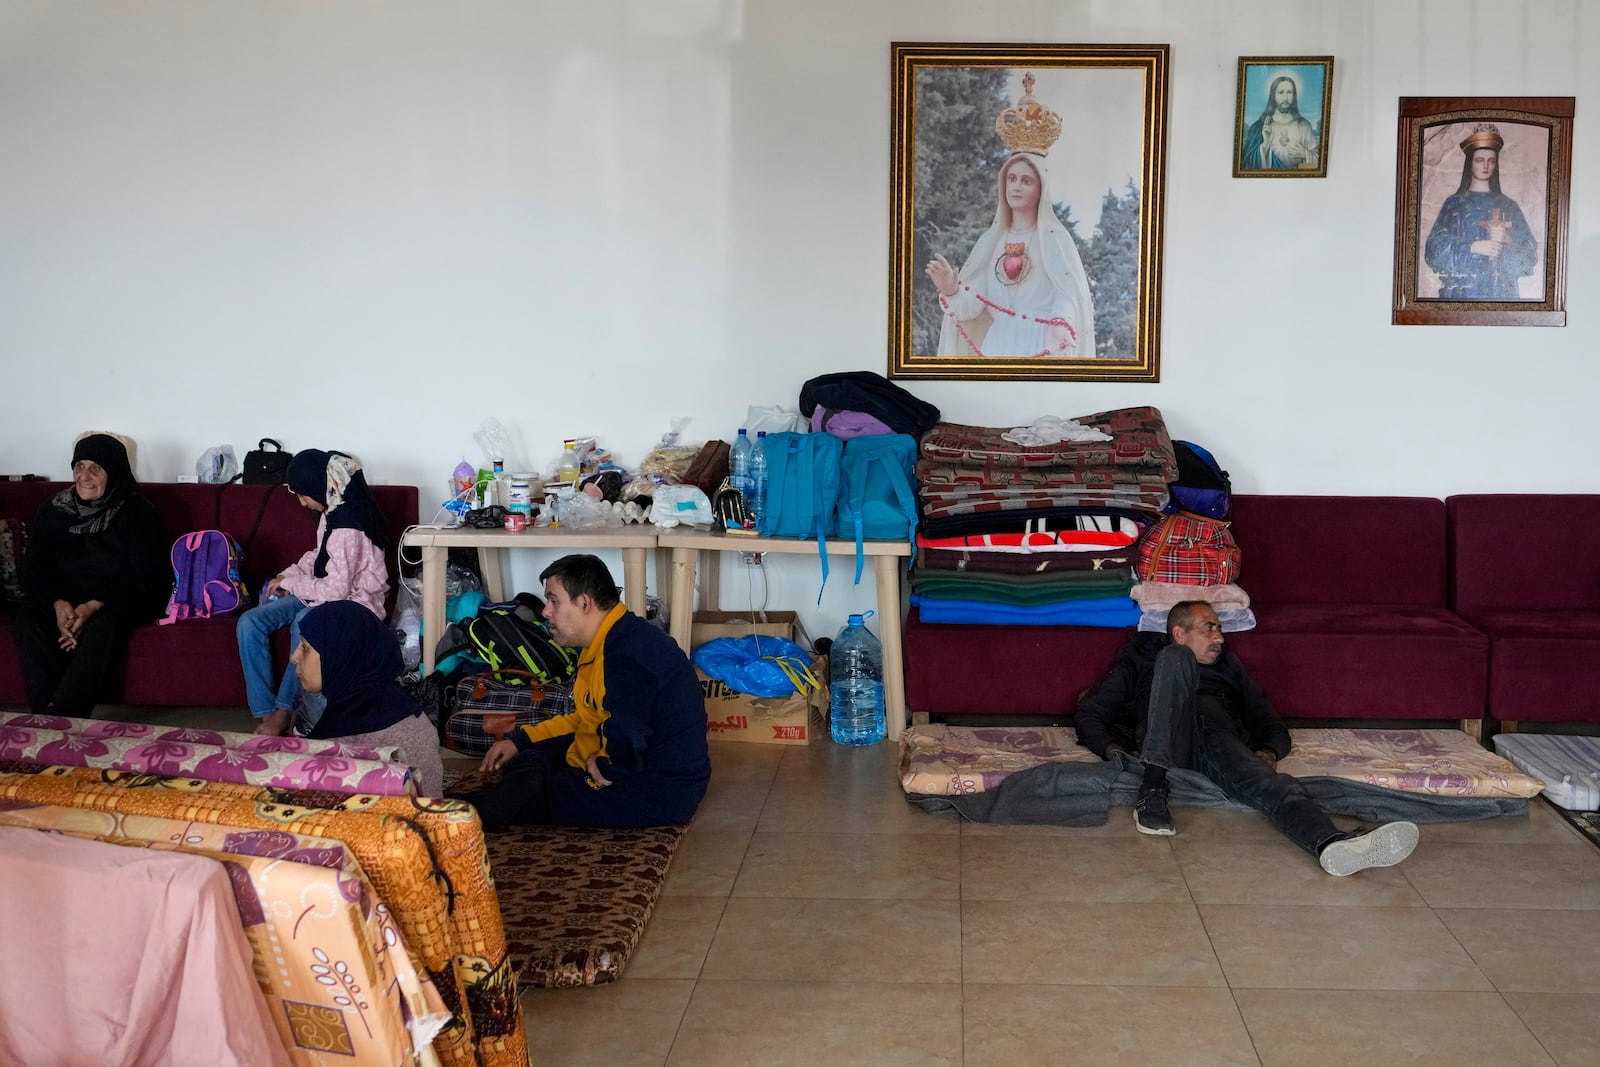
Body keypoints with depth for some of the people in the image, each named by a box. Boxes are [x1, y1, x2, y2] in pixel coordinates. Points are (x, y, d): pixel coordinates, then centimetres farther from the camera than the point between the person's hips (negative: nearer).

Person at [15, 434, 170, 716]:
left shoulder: (138, 513, -8)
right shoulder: (52, 510, 4)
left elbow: (143, 577, -12)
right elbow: (36, 567, 1)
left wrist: (94, 606, -26)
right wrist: (59, 603, -20)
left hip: (123, 598, -4)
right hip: (66, 599, 4)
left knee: (103, 626, -36)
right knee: (29, 620, -27)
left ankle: (58, 718, -39)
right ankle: (50, 714, -33)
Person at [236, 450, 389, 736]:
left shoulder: (347, 525, -24)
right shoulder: (334, 510, 5)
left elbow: (336, 589, -25)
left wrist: (290, 583, -11)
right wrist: (290, 575, 6)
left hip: (354, 601, -10)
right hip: (323, 594, 10)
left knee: (303, 623, -40)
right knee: (249, 623, -10)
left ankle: (284, 710, -23)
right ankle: (265, 712, -12)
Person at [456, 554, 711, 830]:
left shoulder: (627, 655, -26)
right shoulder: (608, 644, 11)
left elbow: (626, 744, -34)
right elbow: (588, 718, 21)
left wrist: (607, 770, -13)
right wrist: (520, 741, 15)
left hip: (662, 794, -11)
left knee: (531, 791, -14)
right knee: (529, 759, 14)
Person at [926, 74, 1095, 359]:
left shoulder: (1054, 237, -4)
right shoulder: (992, 239, 9)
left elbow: (1069, 296, -14)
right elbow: (973, 304, 5)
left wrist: (1059, 328, -33)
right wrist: (951, 289, -14)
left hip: (1040, 346, -4)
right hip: (997, 344, 4)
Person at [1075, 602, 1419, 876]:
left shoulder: (1228, 666, 38)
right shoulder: (1141, 660, 30)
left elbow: (1271, 725, 31)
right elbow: (1090, 714, 20)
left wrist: (1268, 752, 6)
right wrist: (1110, 748, -3)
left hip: (1221, 737, 2)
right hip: (1165, 738, -2)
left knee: (1278, 786, -31)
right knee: (1176, 660, -29)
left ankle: (1332, 845, -65)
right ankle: (1152, 790, -40)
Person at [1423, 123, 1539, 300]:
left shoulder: (1508, 205, 15)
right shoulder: (1454, 203, 10)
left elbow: (1530, 252, 9)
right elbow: (1435, 246, -2)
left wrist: (1507, 240, -11)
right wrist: (1473, 247, -15)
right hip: (1462, 290, -2)